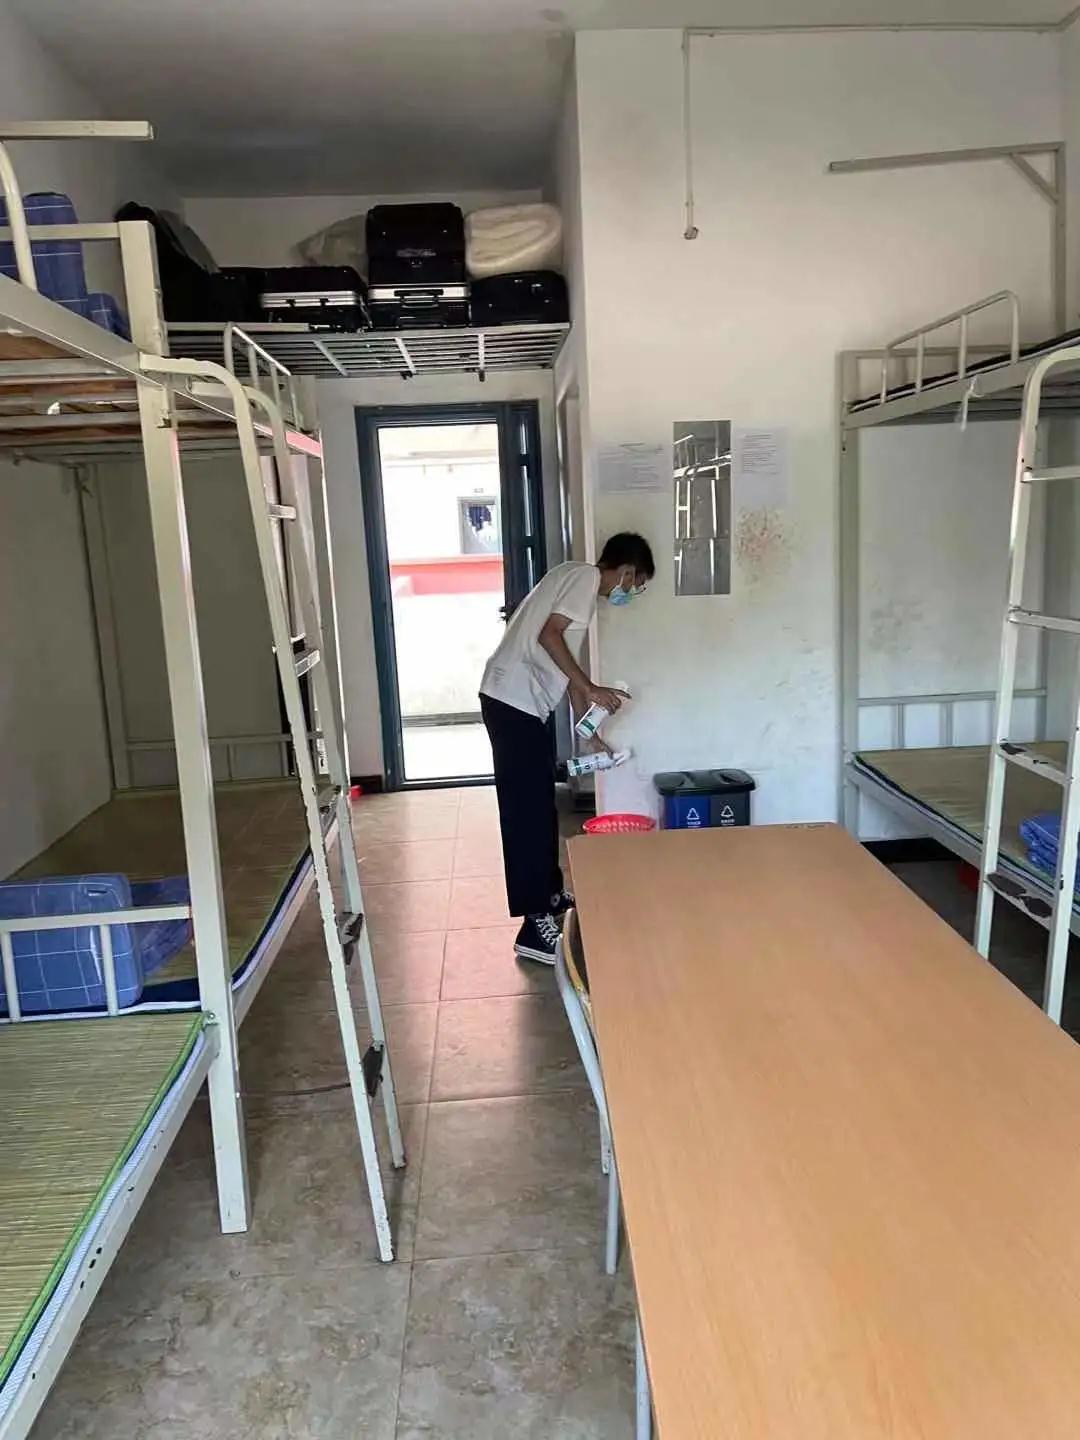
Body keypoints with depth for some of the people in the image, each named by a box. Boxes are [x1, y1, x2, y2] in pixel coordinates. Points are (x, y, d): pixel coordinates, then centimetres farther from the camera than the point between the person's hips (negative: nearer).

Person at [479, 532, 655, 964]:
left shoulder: (577, 576, 22)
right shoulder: (586, 577, -7)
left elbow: (563, 656, 26)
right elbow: (548, 636, -21)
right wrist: (590, 689, -16)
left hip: (521, 701, 10)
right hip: (514, 701, -10)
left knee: (540, 806, 18)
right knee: (527, 813, -7)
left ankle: (550, 895, 32)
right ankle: (536, 926, -2)